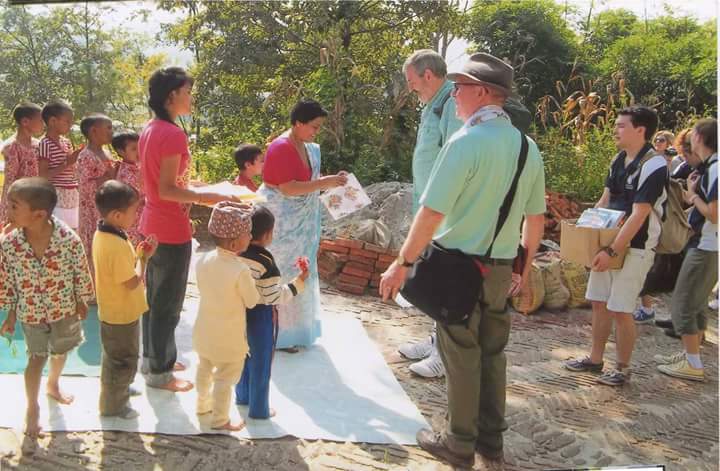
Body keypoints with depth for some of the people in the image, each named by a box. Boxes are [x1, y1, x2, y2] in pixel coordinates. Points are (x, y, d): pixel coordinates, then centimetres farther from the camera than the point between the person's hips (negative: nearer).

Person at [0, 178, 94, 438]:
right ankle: (32, 407, 32)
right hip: (31, 312, 0)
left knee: (61, 352, 23)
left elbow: (80, 272, -11)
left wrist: (81, 302, 0)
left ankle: (53, 385, 53)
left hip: (64, 308, 1)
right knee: (37, 358, 11)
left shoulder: (69, 239, -26)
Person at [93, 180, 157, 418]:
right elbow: (133, 283, -26)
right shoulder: (117, 246, -32)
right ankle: (113, 405, 26)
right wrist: (144, 257, -16)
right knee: (123, 361, 10)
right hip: (122, 314, -10)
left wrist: (137, 254, -5)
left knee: (115, 357, 28)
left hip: (113, 311, 10)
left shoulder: (103, 234, -2)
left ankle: (118, 390, 48)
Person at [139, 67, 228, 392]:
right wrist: (208, 198, -20)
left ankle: (152, 358, 35)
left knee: (154, 297, 20)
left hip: (153, 226, 10)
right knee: (168, 303, 3)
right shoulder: (173, 134, -20)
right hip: (172, 231, -10)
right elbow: (166, 190, -22)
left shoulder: (150, 130, 8)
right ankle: (160, 372, 16)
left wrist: (193, 190, 16)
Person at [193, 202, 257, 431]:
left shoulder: (202, 259, -13)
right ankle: (219, 420, 29)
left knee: (205, 369, 27)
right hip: (228, 337, -6)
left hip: (204, 331, 6)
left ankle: (203, 404, 48)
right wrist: (253, 284, 0)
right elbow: (252, 302, -17)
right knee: (224, 378, 13)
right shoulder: (241, 270, -30)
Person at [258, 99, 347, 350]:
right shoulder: (281, 148, -20)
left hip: (299, 221, 9)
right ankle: (280, 334, 11)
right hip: (280, 222, -9)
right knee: (280, 275, 0)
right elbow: (288, 188, -26)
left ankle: (293, 327, 29)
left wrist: (330, 180, -1)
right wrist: (325, 183, -25)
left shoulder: (308, 148, 7)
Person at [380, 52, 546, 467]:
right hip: (501, 269, 6)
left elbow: (432, 213, -20)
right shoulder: (527, 147, 4)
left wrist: (403, 264, -12)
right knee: (492, 354, 17)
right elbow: (536, 219, 10)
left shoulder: (467, 141, -17)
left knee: (461, 357, 7)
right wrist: (524, 265, 23)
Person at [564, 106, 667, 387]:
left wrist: (612, 251, -22)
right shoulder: (619, 160, 9)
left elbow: (638, 216, -21)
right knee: (599, 303, 13)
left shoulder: (654, 166, -17)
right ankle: (595, 359, 26)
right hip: (609, 242, 8)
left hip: (634, 248, -8)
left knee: (620, 310, -3)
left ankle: (622, 368, 14)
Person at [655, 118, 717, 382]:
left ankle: (693, 365, 3)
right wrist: (693, 192, -1)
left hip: (707, 248, -10)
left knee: (683, 304, -3)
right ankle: (689, 355, 28)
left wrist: (693, 196, -11)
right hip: (704, 244, 10)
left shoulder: (714, 169, -19)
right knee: (695, 304, 17)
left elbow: (713, 214, -24)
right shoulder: (708, 167, 12)